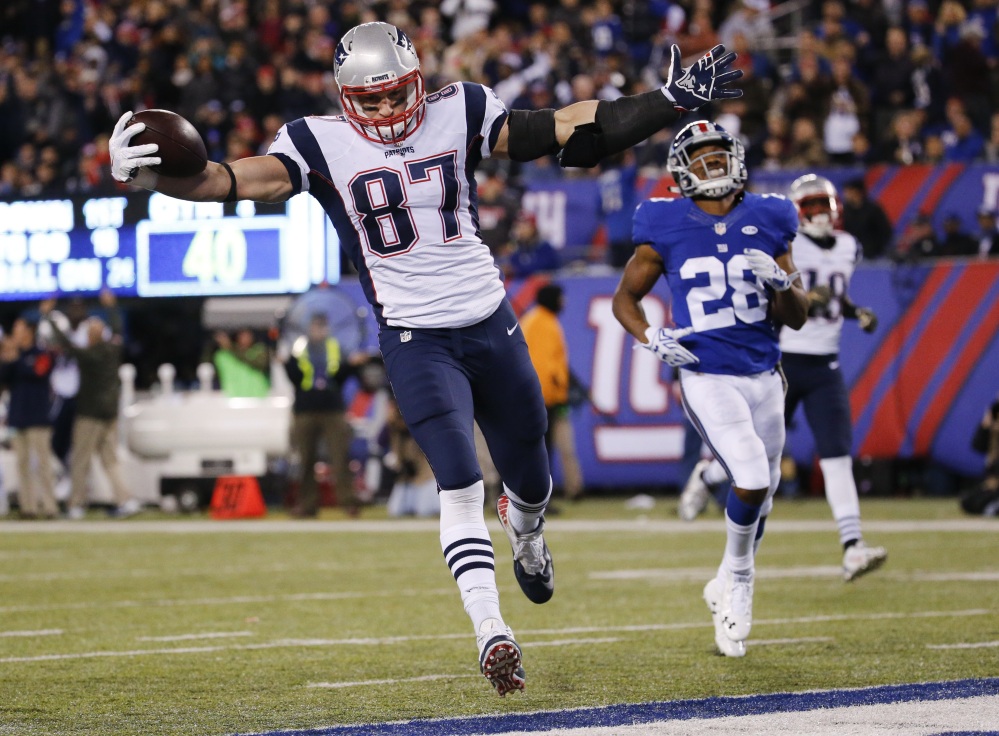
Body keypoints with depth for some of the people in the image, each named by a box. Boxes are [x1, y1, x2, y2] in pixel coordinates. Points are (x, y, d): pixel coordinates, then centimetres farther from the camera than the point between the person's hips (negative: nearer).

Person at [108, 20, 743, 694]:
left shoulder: (460, 113, -1)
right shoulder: (323, 145, -7)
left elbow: (569, 133, 0)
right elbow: (240, 182, -20)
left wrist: (672, 102, -4)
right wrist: (149, 176, -37)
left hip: (491, 324, 3)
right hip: (416, 339, -3)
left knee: (529, 476, 17)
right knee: (461, 485, -19)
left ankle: (526, 536, 53)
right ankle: (491, 632, -20)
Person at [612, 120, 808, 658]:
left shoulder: (767, 222, 4)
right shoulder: (666, 228, -3)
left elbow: (797, 318, 8)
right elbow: (624, 298, 9)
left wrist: (782, 282, -13)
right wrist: (651, 339, -10)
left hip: (763, 375, 4)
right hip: (706, 377, -4)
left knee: (760, 496, 13)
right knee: (752, 480, -22)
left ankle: (728, 587, 37)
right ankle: (739, 578, 5)